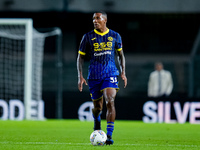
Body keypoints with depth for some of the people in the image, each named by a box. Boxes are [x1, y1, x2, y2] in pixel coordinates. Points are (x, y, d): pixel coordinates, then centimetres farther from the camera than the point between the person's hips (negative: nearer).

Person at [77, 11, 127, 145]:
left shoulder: (115, 36, 5)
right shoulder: (88, 37, 2)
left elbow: (120, 54, 17)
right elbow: (81, 57, 7)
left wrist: (123, 72, 8)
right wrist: (80, 76, -2)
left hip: (110, 74, -1)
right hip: (94, 76, 1)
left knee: (110, 102, -19)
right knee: (97, 106, 8)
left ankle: (109, 135, -18)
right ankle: (97, 125, 44)